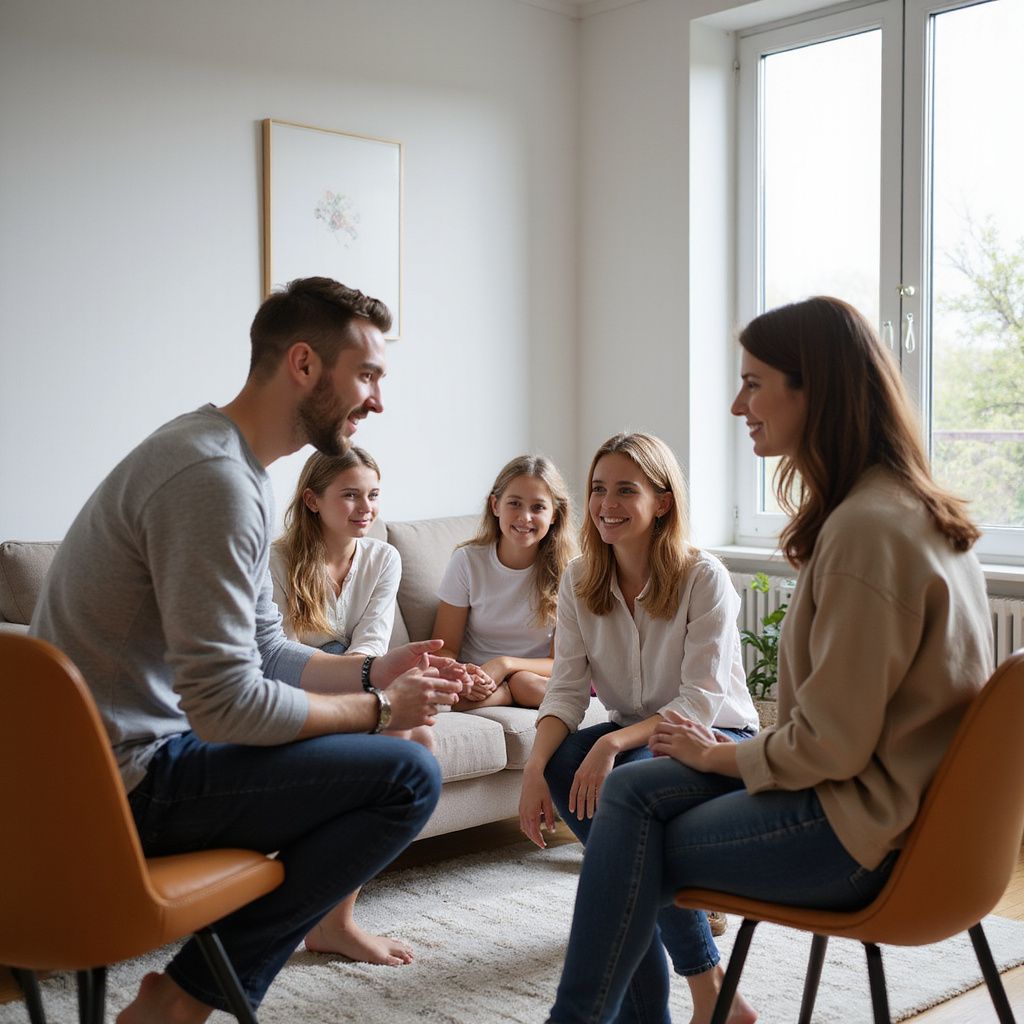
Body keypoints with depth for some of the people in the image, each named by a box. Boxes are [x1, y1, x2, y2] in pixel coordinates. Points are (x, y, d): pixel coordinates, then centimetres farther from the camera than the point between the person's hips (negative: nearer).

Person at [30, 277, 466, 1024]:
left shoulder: (240, 470, 10)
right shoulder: (211, 476, -23)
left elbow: (264, 653, 14)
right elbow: (227, 703, -26)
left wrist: (372, 673, 1)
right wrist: (378, 709, -13)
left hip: (121, 757, 10)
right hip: (126, 784, -10)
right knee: (409, 776, -16)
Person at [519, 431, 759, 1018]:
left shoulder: (704, 578, -16)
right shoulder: (580, 581, -1)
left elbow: (702, 701, -22)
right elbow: (568, 690, -7)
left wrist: (615, 743, -37)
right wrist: (535, 767, -25)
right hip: (633, 738, 5)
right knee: (562, 765, -28)